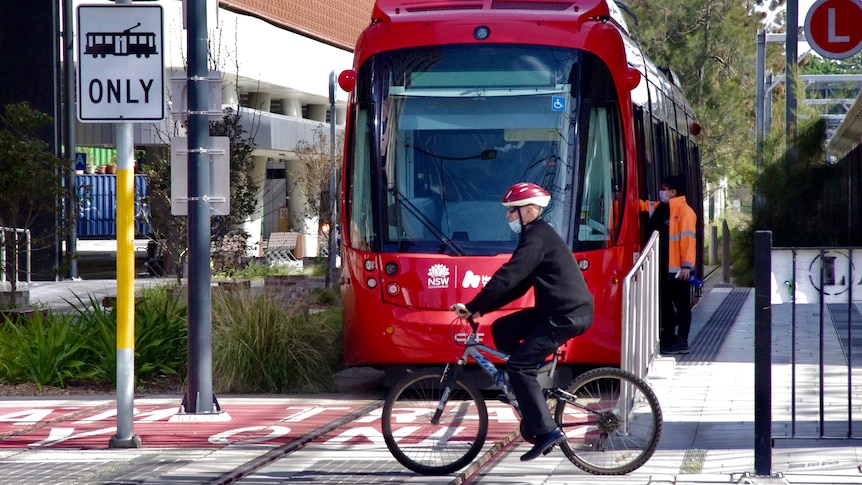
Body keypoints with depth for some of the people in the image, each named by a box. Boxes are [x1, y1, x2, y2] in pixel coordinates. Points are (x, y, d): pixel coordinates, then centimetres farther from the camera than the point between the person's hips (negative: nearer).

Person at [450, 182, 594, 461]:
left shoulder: (537, 237, -14)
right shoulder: (539, 235, 19)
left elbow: (507, 278, -21)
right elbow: (518, 285, 20)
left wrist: (472, 307, -15)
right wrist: (481, 309, 12)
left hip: (569, 315, -10)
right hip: (558, 311, 10)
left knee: (520, 365, -14)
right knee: (502, 329, 13)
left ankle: (547, 431, -15)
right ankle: (533, 411, 15)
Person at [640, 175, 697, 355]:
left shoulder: (684, 211, -13)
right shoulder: (660, 208, 11)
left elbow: (688, 239, -17)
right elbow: (643, 206, 22)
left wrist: (686, 265, -21)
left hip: (678, 270, -9)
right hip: (663, 268, 9)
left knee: (682, 305, 0)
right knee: (664, 303, 15)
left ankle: (682, 342, 3)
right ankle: (668, 338, 24)